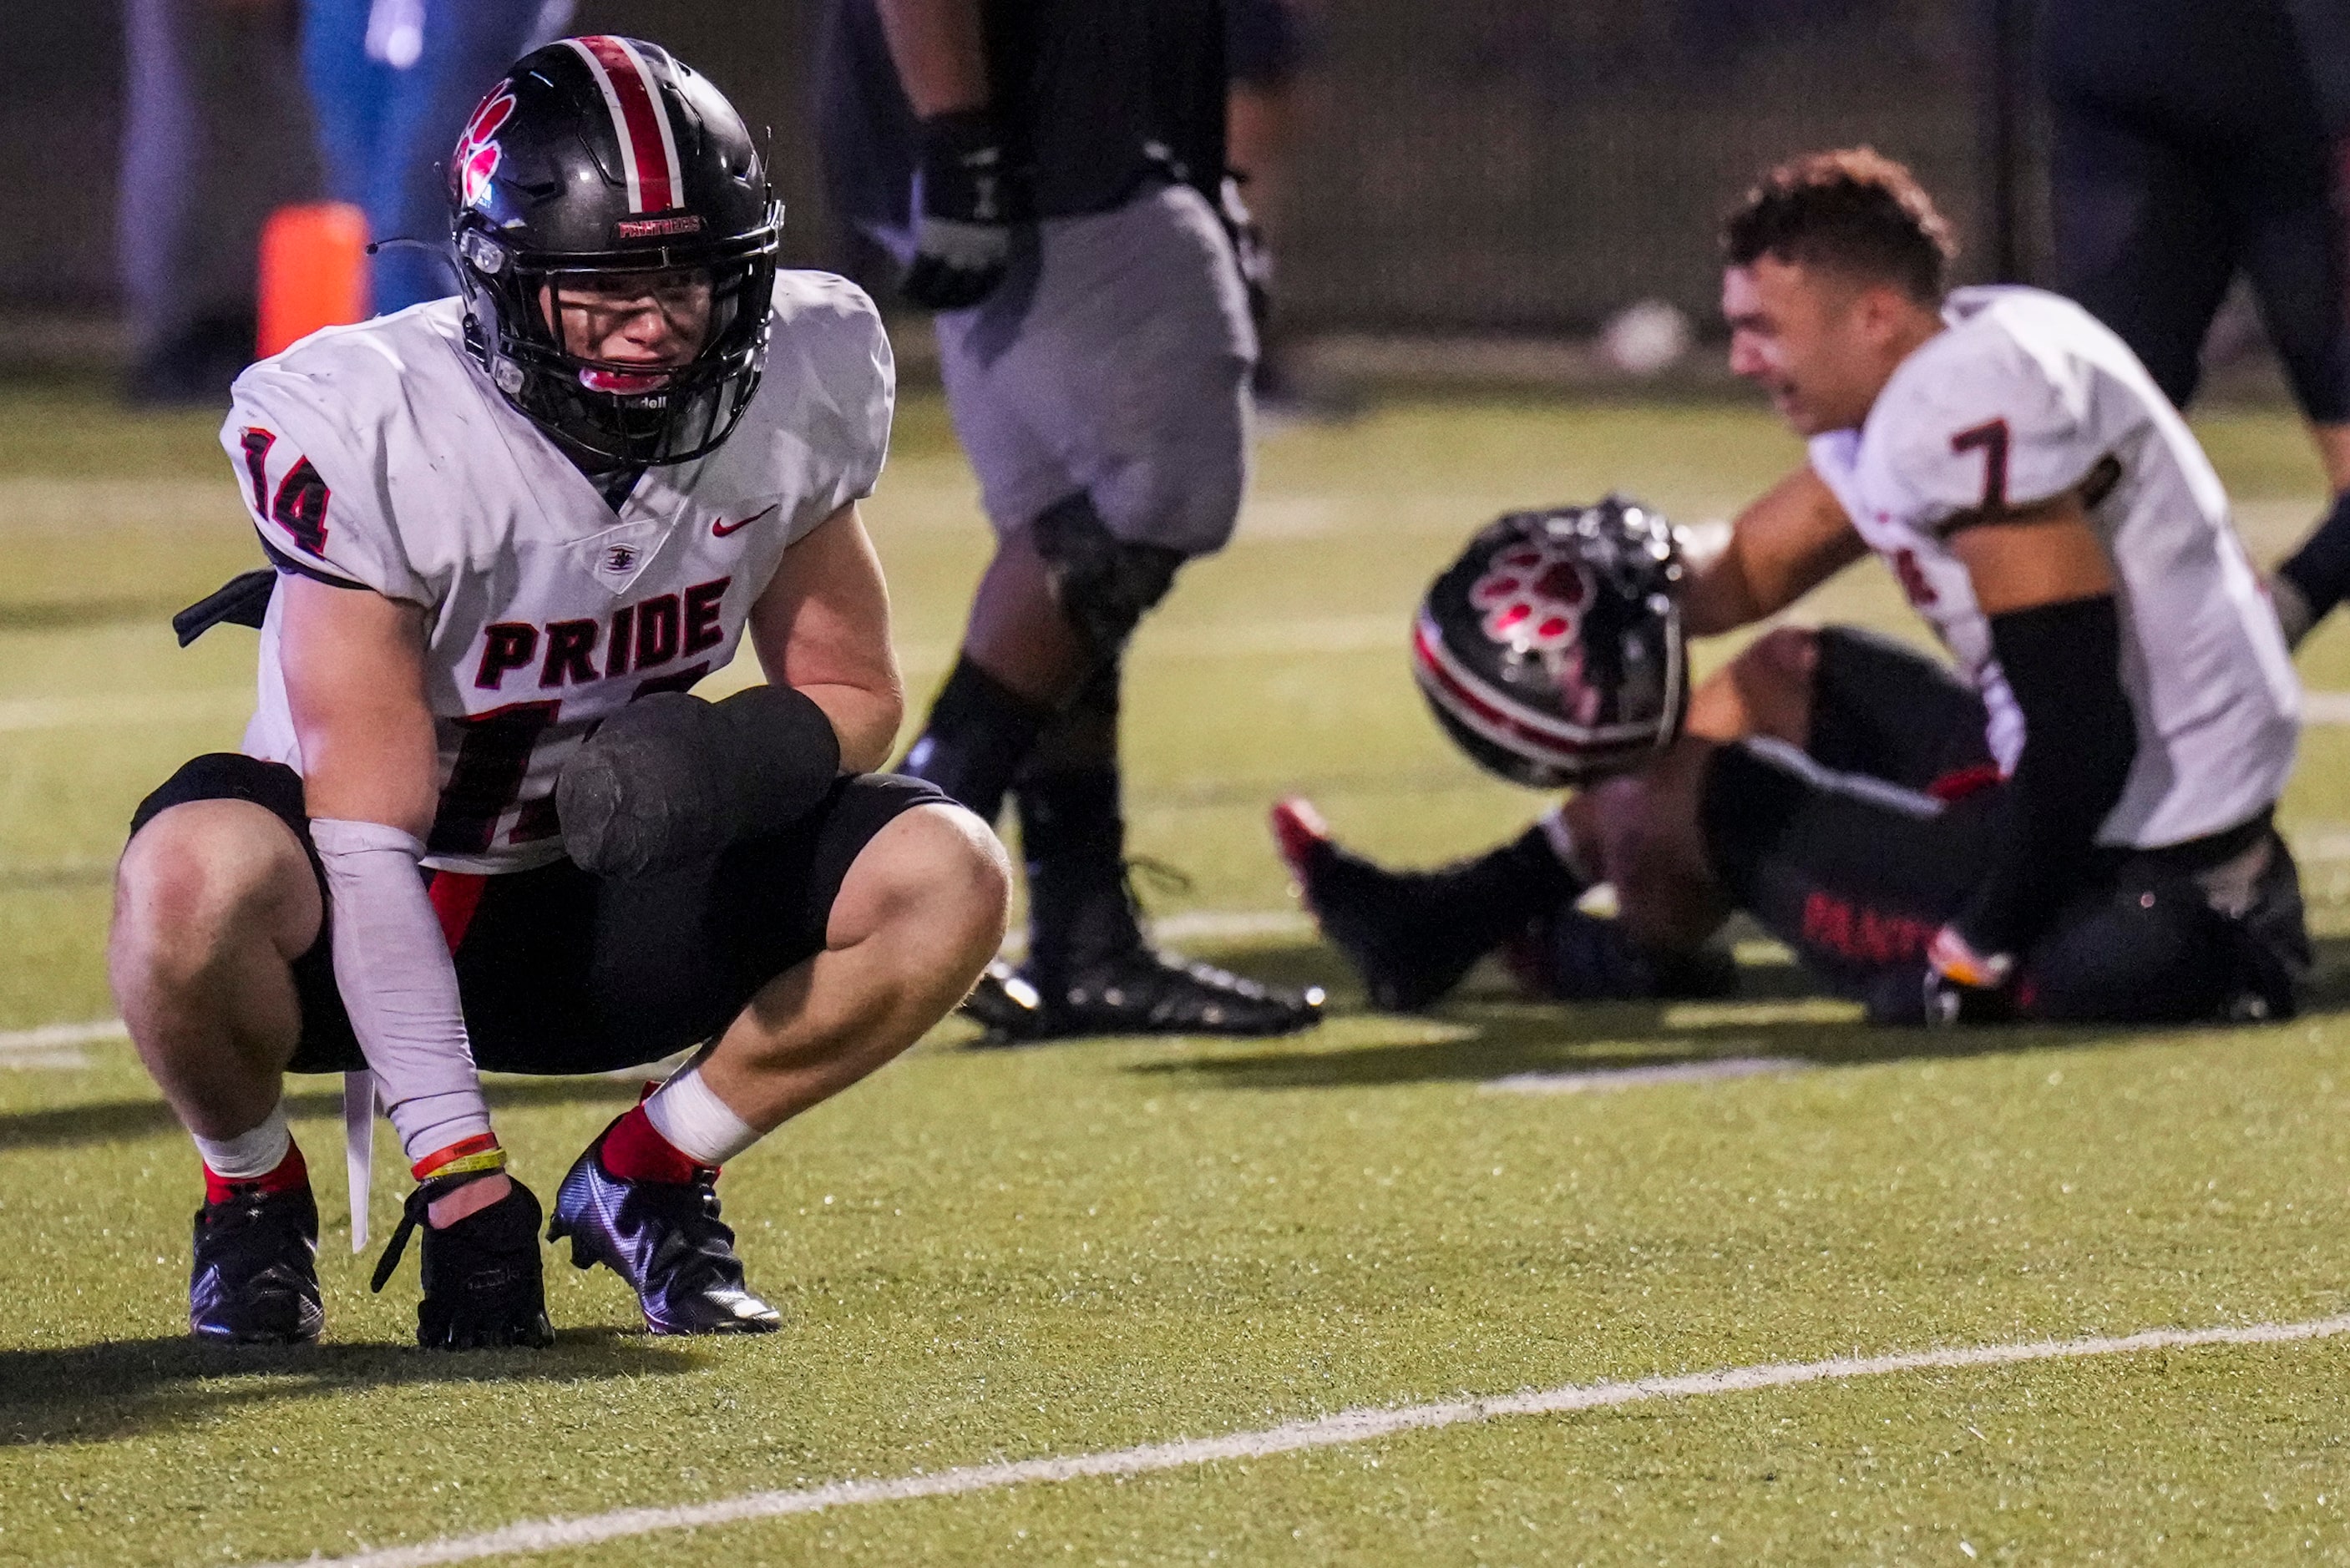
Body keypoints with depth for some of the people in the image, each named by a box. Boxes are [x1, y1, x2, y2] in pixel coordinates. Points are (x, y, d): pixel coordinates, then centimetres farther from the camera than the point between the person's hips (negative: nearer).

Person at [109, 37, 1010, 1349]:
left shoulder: (795, 390, -12)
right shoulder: (376, 438, -27)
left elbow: (853, 694, 3)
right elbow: (369, 842, -27)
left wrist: (729, 758, -23)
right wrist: (462, 1185, -30)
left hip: (591, 919, 4)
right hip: (368, 924, -4)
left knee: (947, 876, -17)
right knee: (199, 880, -38)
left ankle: (643, 1184, 5)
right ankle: (254, 1199, -5)